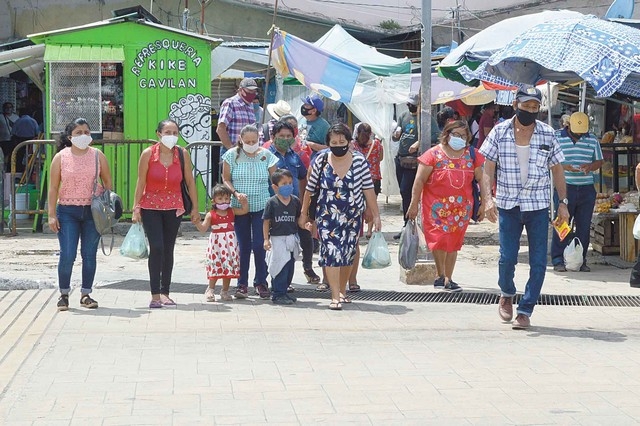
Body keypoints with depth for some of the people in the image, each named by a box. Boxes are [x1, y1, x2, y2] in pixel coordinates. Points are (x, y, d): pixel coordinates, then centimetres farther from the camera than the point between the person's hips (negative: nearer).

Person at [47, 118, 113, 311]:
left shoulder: (98, 156, 3)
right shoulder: (61, 157, -1)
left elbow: (107, 183, 10)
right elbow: (53, 188, 0)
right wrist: (52, 215, -5)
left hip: (93, 211, 2)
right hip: (67, 211, -1)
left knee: (89, 255, 5)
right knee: (67, 255, -6)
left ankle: (86, 294, 16)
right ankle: (64, 294, 9)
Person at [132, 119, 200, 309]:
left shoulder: (182, 154, -2)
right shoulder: (148, 154, -7)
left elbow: (190, 182, 4)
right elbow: (141, 183, -3)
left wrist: (195, 208, 5)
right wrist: (136, 208, -5)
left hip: (174, 208, 2)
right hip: (150, 207, -2)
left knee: (168, 250, 6)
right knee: (156, 248, -12)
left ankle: (165, 293, 14)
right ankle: (155, 295, -8)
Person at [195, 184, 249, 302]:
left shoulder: (231, 211, 7)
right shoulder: (211, 215, -3)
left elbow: (245, 210, 10)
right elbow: (203, 228, -6)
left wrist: (244, 200, -5)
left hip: (230, 243, 3)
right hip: (216, 243, -3)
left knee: (229, 266, 4)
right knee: (215, 266, -1)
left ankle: (225, 291, 15)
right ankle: (210, 290, 14)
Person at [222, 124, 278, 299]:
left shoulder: (266, 155, 1)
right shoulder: (232, 155, 0)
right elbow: (226, 179, 4)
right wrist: (236, 193, -13)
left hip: (261, 206, 0)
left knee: (260, 245, -4)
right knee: (243, 246, 4)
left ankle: (261, 282, 11)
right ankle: (242, 283, 12)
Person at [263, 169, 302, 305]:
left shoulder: (295, 201, 4)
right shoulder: (272, 202, -7)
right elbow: (266, 221, -4)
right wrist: (266, 239, -8)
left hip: (292, 238, 5)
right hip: (277, 238, -5)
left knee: (290, 268, 11)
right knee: (280, 267, -6)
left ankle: (284, 291, 23)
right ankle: (278, 294, 1)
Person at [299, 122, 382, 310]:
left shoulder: (359, 161, -3)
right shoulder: (321, 160, -3)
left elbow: (368, 190, -1)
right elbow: (310, 188, 5)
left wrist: (375, 215, -2)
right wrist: (304, 213, 8)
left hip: (352, 217, 1)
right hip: (327, 216, -1)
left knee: (348, 254, 10)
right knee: (331, 252, -13)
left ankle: (342, 291, 28)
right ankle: (335, 297, -14)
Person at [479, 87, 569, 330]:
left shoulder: (548, 135, 1)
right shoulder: (499, 132, -2)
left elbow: (557, 169, 7)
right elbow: (488, 169, -1)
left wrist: (563, 202, 3)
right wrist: (487, 198, -14)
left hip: (539, 206, 1)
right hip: (508, 206, -1)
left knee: (538, 262, -2)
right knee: (507, 257, -2)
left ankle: (525, 310, 9)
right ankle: (507, 294, 28)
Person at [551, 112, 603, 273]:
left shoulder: (592, 140, 10)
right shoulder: (556, 138, 1)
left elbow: (599, 161, 15)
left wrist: (590, 166, -8)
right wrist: (564, 166, -20)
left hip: (587, 188, 3)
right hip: (564, 187, -3)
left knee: (584, 226, 4)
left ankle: (581, 261, 12)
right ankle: (558, 260, 1)